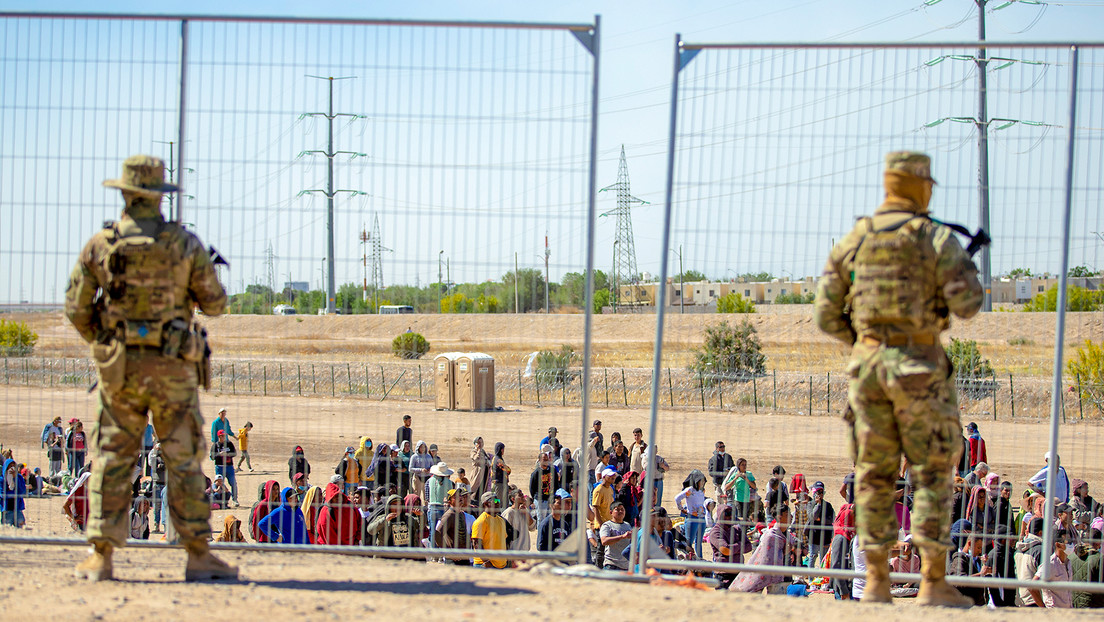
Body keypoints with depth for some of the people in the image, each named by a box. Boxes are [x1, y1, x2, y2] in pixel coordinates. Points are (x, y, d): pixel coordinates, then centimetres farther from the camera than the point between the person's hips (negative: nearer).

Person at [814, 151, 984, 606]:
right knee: (933, 475, 2)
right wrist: (967, 270, 11)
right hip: (921, 365, -4)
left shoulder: (852, 241, 7)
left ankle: (876, 581, 8)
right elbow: (967, 305, -10)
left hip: (868, 364, 4)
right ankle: (933, 582, 0)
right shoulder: (936, 238, -5)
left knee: (874, 475, 8)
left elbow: (826, 315, 7)